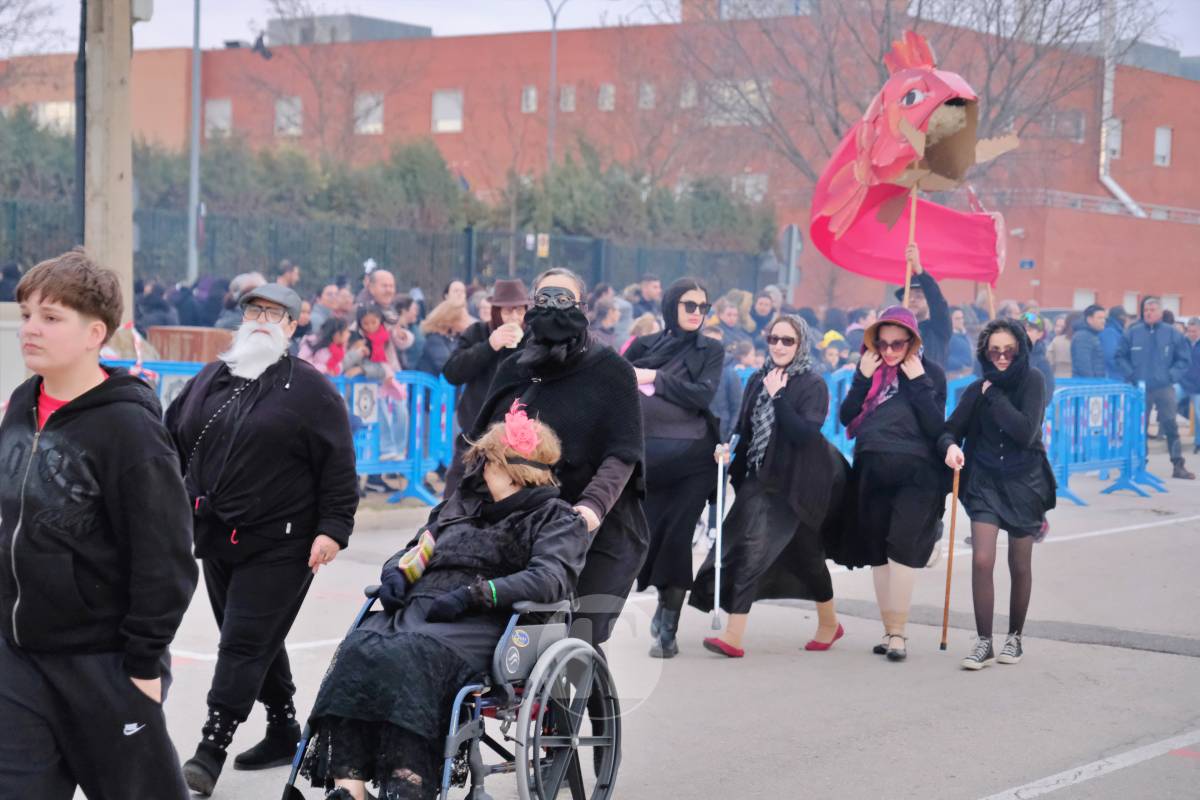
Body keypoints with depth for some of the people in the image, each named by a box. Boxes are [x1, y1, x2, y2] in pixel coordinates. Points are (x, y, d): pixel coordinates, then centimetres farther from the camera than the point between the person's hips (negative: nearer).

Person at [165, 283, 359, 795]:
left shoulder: (310, 389, -4)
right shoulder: (210, 381, 12)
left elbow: (338, 466, -8)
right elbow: (173, 443, 17)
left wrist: (332, 529, -14)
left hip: (280, 547, -6)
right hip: (216, 541, 6)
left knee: (244, 644, -8)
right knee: (257, 643, 15)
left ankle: (210, 754, -7)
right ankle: (285, 732, 29)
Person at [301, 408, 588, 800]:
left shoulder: (557, 518, 11)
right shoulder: (461, 503, 31)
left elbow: (553, 577, -8)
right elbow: (414, 550, 37)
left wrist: (473, 593, -16)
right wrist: (396, 573, 11)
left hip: (477, 622, -5)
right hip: (416, 604, 5)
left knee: (407, 656, -38)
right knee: (358, 649, -29)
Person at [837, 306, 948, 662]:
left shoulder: (930, 372, 0)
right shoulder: (870, 368, 10)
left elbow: (936, 427, -10)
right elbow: (846, 417, 4)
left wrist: (918, 383, -13)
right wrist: (863, 378, -6)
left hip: (914, 473, -4)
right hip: (872, 470, 4)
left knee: (902, 547, -15)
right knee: (878, 551, 5)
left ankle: (898, 633, -14)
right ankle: (889, 629, 13)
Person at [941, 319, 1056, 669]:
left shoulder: (1032, 381, -7)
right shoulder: (977, 390, 0)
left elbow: (1026, 431, -19)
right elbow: (951, 429, 1)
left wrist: (994, 396, -15)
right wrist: (950, 446, -22)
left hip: (1023, 483, -1)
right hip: (985, 482, 1)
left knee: (1020, 566, 8)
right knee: (981, 561, -12)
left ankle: (1015, 638, 25)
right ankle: (984, 642, -3)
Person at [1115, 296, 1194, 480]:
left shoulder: (1172, 334, 1)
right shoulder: (1133, 333, 1)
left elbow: (1184, 359, 6)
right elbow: (1121, 356, 8)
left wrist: (1172, 376, -5)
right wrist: (1130, 375, -3)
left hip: (1164, 388, -1)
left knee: (1171, 425, -6)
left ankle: (1178, 465, -3)